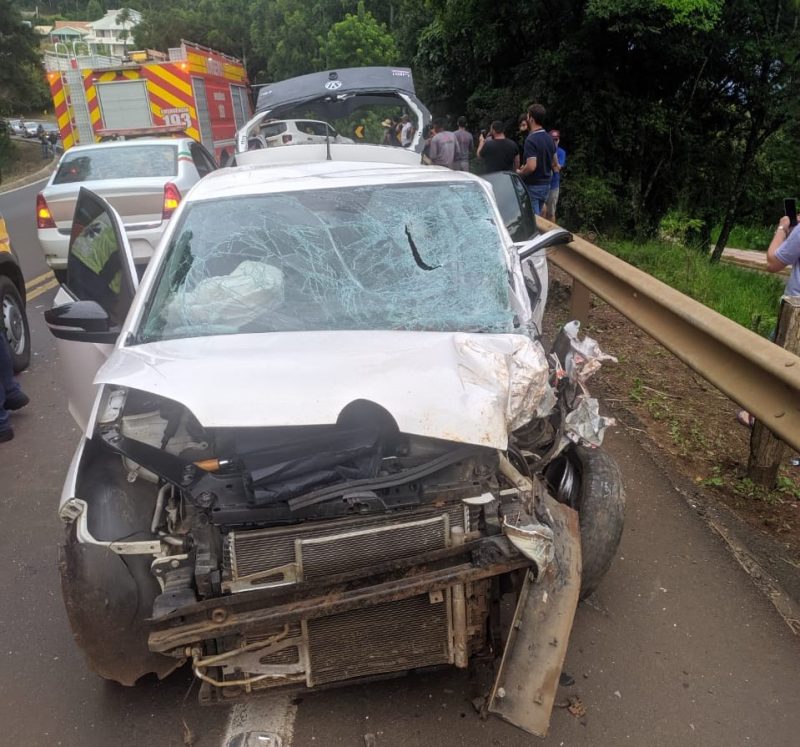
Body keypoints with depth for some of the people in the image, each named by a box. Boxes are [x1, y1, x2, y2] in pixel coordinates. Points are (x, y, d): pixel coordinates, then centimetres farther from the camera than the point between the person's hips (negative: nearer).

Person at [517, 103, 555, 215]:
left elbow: (531, 166, -27)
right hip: (546, 185, 8)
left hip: (533, 186, -8)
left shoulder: (531, 140, -19)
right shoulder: (549, 138, 7)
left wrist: (520, 172, -9)